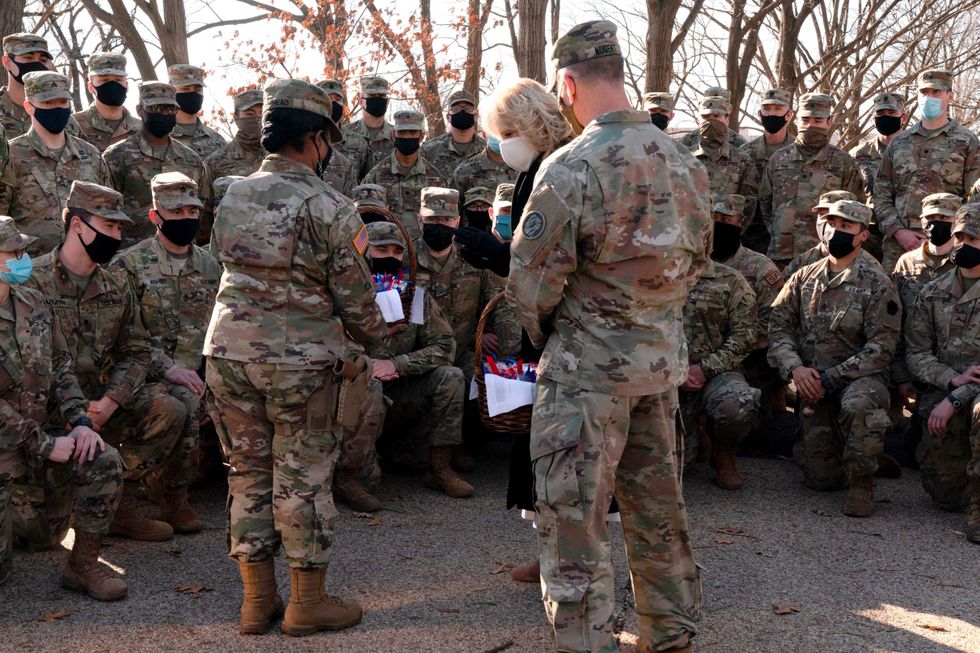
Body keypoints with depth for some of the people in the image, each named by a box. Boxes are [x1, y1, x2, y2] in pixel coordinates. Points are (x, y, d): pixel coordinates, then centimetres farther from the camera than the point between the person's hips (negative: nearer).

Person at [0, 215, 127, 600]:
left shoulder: (32, 303, 3)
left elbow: (61, 367, 9)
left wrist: (80, 421, -6)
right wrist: (45, 445, -18)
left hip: (42, 433, 6)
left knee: (105, 463, -19)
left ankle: (83, 566, -2)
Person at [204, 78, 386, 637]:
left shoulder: (232, 198, 7)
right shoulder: (329, 208, -10)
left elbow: (228, 267, 14)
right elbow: (355, 297, -7)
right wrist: (375, 338, 13)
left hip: (229, 353, 5)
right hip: (298, 361, -5)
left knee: (248, 474, 14)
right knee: (303, 479, 6)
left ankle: (258, 601, 22)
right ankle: (308, 603, 17)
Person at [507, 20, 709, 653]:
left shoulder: (570, 167, -18)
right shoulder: (686, 162, 4)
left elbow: (531, 281, -14)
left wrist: (544, 335, 5)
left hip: (589, 365, -7)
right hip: (665, 360, 7)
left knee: (574, 518, 4)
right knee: (658, 505, 19)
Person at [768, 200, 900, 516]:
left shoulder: (877, 284, -3)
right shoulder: (803, 278, 10)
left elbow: (881, 346, -11)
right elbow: (778, 327, 4)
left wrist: (830, 378, -18)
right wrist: (795, 368, -14)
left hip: (860, 377, -3)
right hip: (810, 383, 4)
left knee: (858, 404, -40)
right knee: (821, 479, -2)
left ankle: (863, 481, -18)